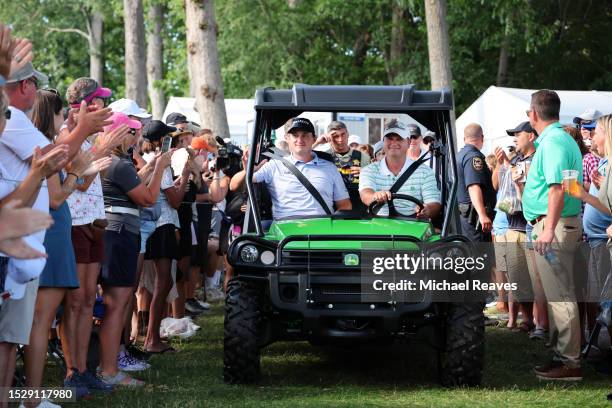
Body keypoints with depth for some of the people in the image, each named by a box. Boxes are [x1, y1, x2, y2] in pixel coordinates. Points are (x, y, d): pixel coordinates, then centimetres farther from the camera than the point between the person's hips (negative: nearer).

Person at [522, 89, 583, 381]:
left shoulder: (552, 141, -15)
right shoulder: (563, 138, 17)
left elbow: (557, 188, -25)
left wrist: (549, 229, -29)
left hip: (554, 225, -11)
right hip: (560, 224, 11)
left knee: (559, 295, -9)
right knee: (559, 294, 15)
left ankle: (570, 362, -8)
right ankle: (562, 354, 22)